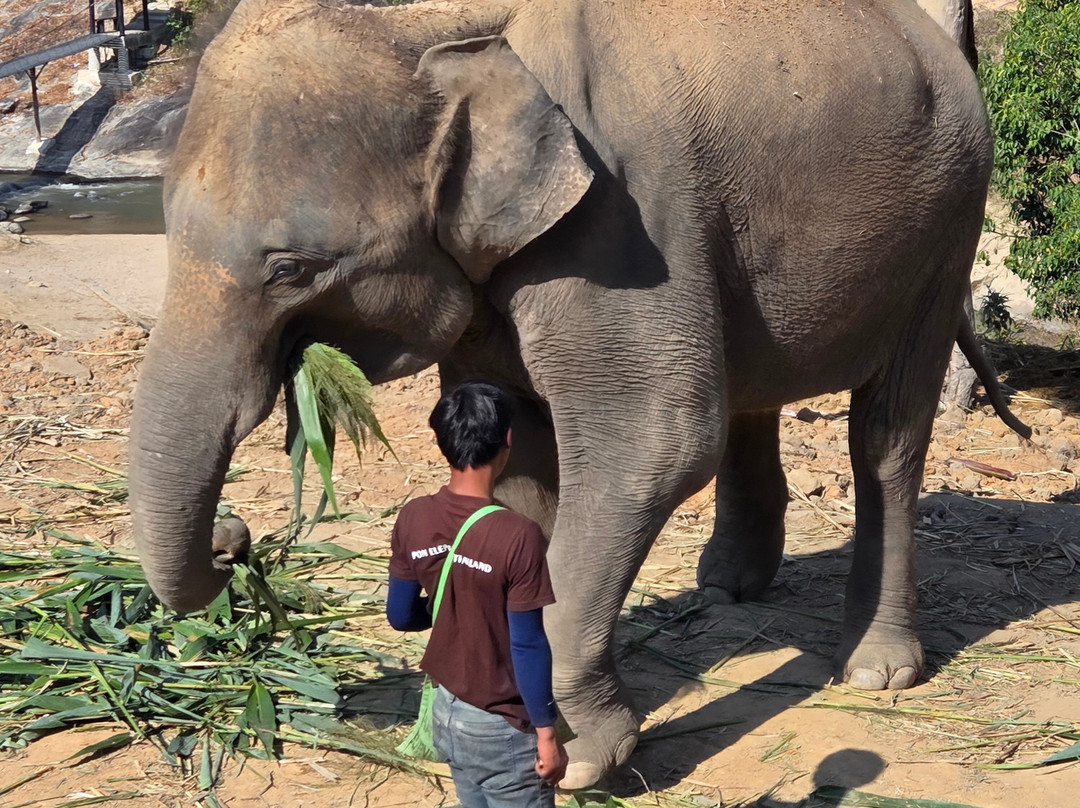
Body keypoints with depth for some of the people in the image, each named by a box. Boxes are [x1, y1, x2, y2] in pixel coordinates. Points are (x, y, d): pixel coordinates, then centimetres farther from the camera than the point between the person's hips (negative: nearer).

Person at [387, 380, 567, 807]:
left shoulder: (413, 520, -8)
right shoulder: (517, 536, -25)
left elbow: (400, 616, 1)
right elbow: (527, 646, -20)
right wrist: (546, 733, -10)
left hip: (446, 713, 6)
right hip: (502, 728, -6)